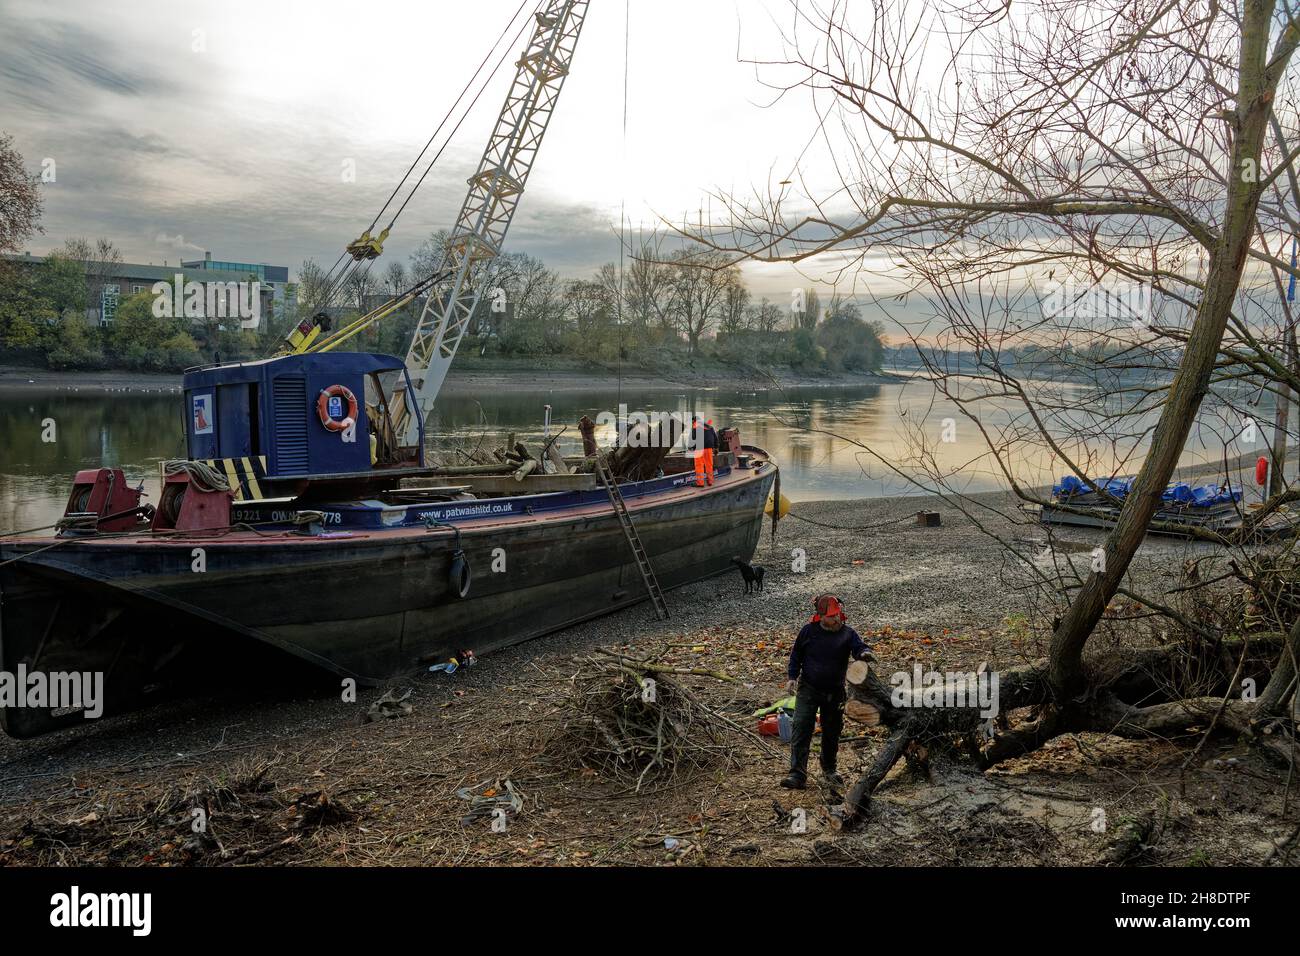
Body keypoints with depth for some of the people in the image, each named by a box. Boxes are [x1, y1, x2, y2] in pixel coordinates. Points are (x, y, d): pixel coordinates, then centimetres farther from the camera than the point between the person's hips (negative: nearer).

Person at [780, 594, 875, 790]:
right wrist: (792, 677, -2)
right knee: (801, 729, -11)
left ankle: (829, 769, 36)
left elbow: (859, 647, -19)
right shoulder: (809, 631, -5)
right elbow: (796, 655, 6)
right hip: (808, 689, -1)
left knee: (832, 732, 14)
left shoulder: (848, 634, -5)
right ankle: (797, 774, -12)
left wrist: (865, 653, -42)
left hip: (835, 693, 1)